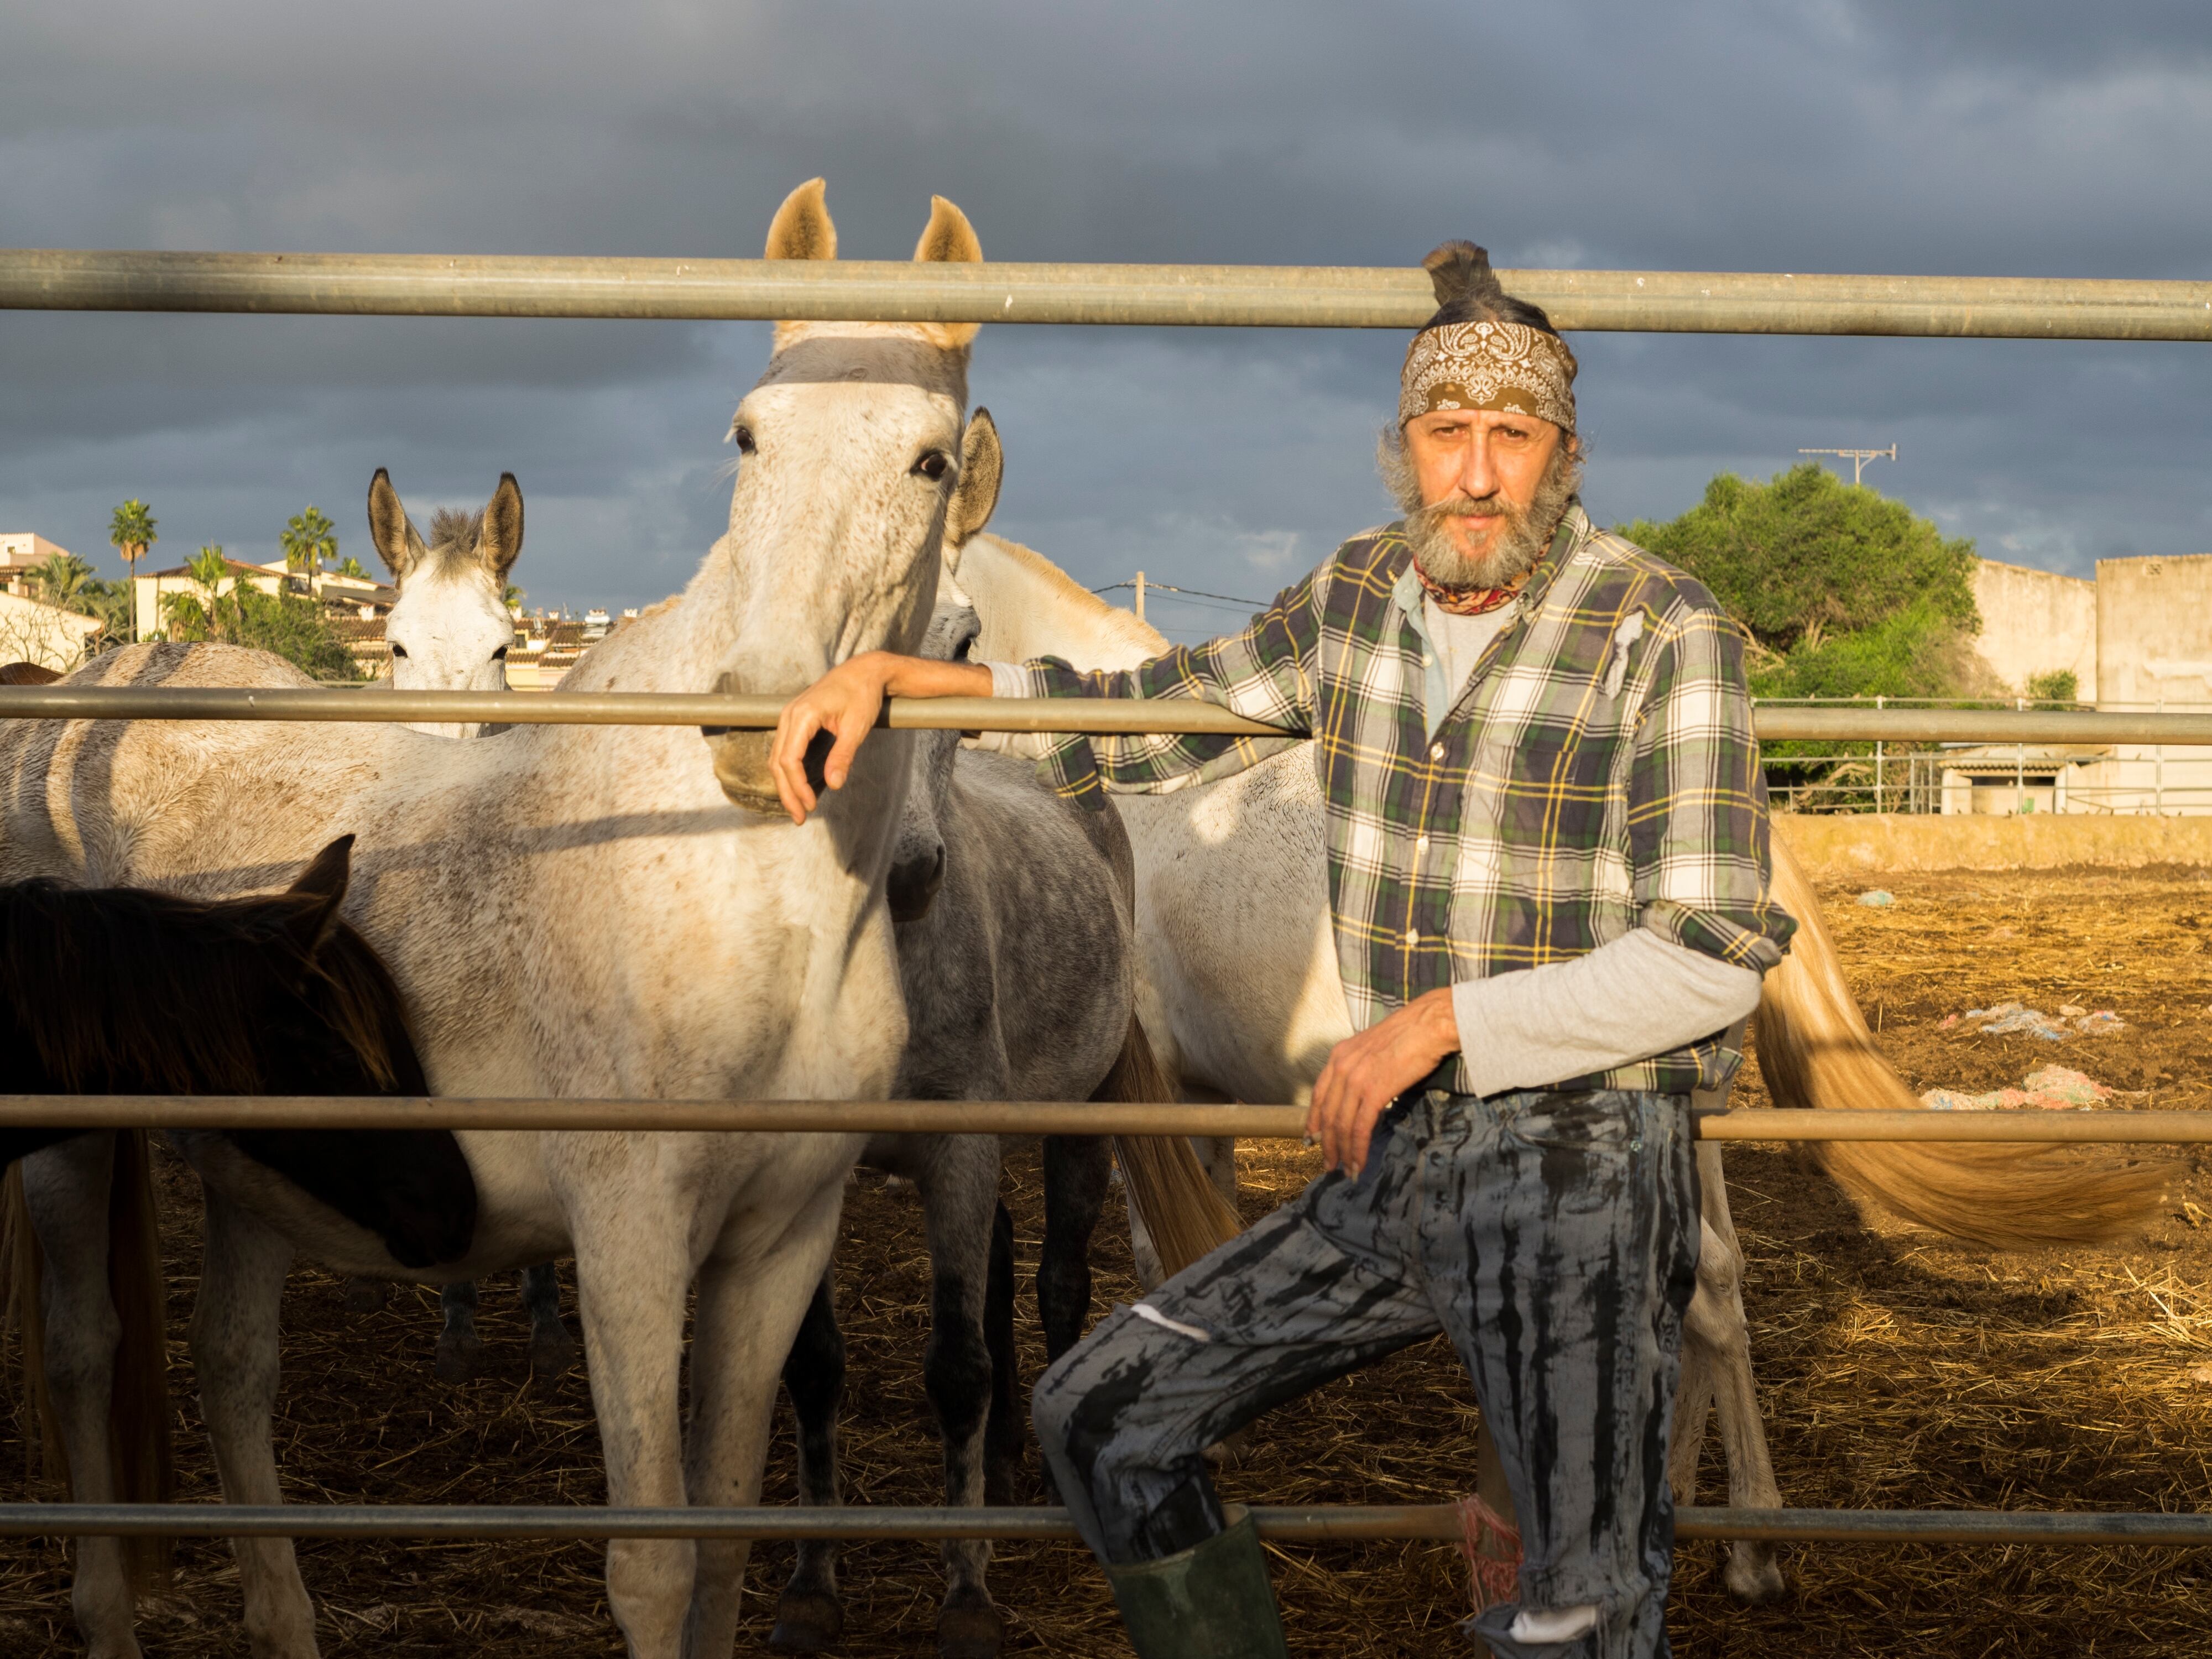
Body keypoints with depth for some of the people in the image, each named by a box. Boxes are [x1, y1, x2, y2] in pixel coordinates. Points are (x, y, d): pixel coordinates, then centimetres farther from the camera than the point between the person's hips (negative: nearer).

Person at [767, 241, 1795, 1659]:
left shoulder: (1665, 635, -12)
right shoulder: (1365, 595, 6)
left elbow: (1714, 955, -15)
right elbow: (1170, 718, 19)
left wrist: (1442, 1016, -18)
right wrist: (893, 674, 12)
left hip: (1580, 1178, -6)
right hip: (1399, 1168, 7)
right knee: (1105, 1417, 10)